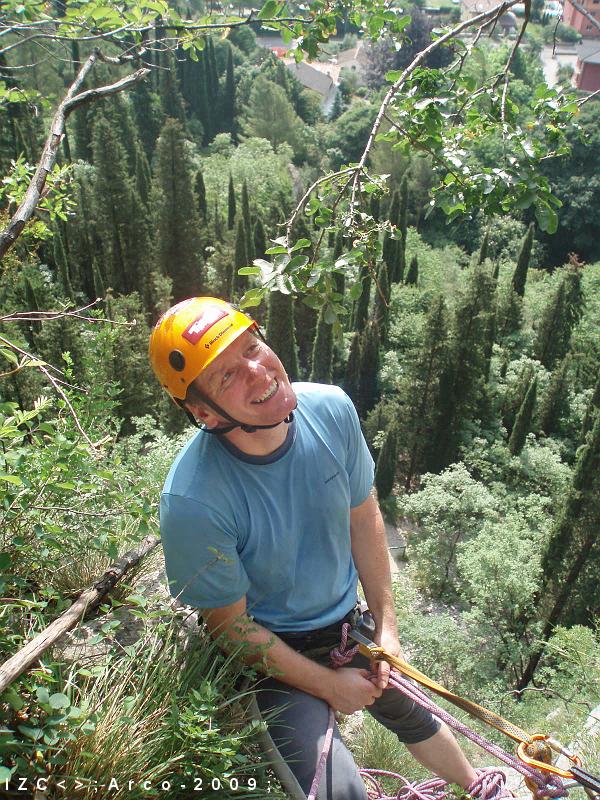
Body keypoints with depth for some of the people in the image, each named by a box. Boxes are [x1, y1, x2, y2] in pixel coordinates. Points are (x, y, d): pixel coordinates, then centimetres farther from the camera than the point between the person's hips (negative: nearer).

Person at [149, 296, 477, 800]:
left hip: (349, 622, 5)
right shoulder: (193, 503, -35)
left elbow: (363, 518, -5)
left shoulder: (331, 410, -21)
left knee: (410, 713, 27)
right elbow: (231, 625, -19)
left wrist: (385, 623, -2)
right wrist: (330, 686, -12)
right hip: (273, 652, -4)